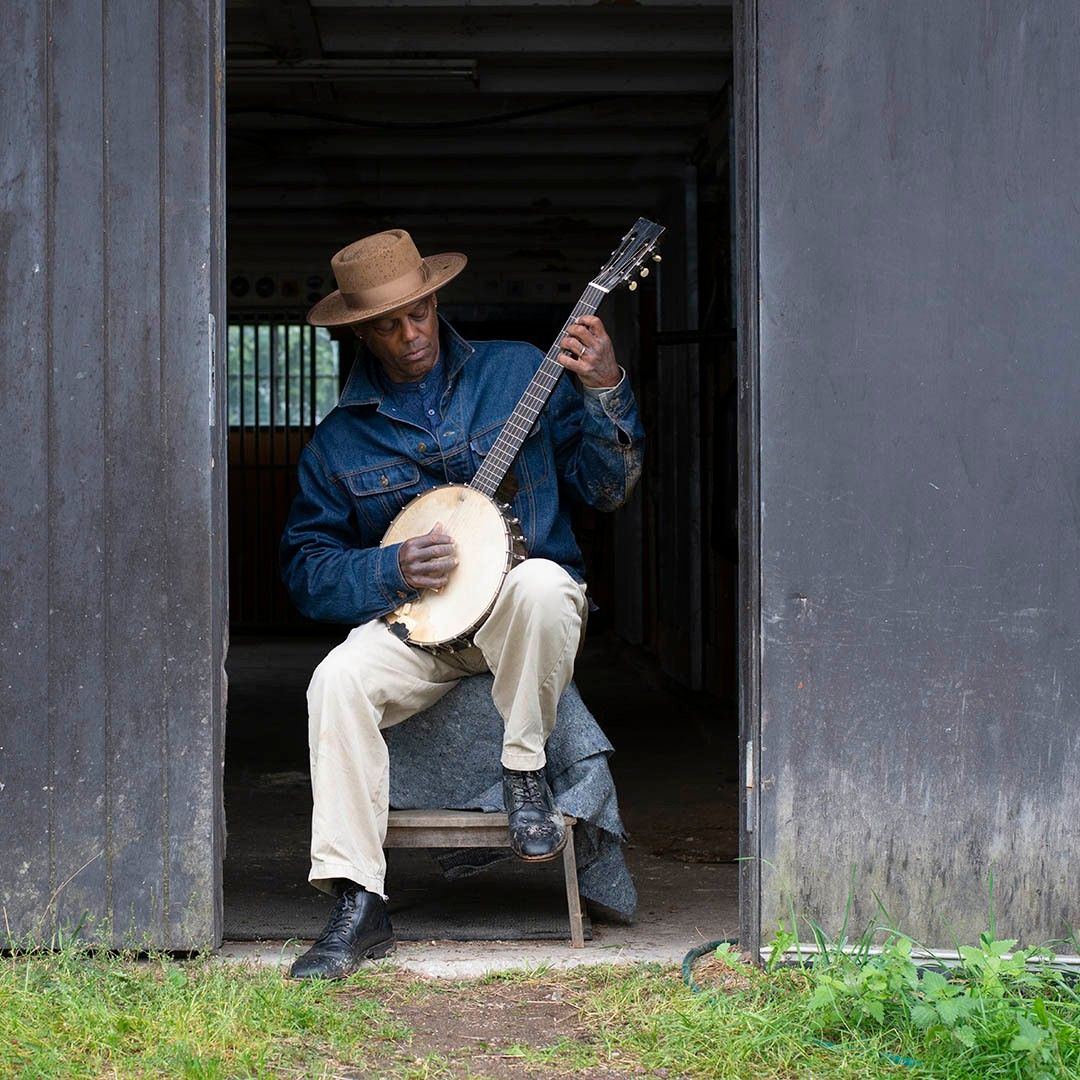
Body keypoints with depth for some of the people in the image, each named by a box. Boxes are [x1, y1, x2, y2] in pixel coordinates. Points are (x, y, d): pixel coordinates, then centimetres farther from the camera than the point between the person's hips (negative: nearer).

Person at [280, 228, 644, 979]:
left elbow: (608, 488, 3)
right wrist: (389, 571, -12)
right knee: (339, 682, -28)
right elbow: (306, 565, 6)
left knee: (542, 583, -38)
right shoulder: (340, 439, 8)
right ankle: (359, 907, -25)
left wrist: (604, 393, -14)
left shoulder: (518, 372, 4)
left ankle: (525, 774, -16)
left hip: (522, 610, -1)